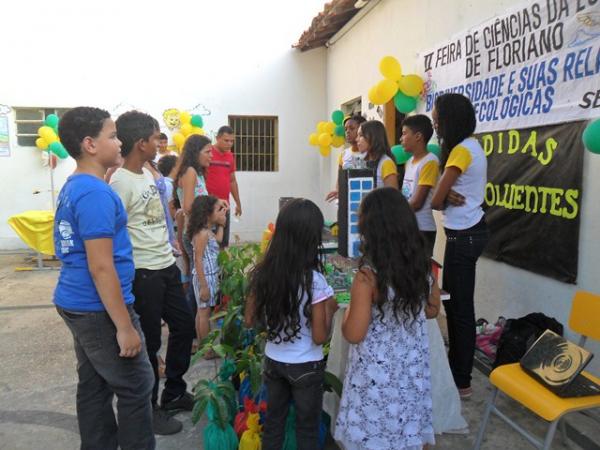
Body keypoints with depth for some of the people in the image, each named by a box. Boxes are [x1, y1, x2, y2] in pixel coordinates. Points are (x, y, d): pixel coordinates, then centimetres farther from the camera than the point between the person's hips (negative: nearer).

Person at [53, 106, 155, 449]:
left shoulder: (73, 187, 9)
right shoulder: (96, 193, -21)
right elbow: (101, 268, -24)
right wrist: (125, 326, -20)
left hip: (76, 304, 10)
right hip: (98, 309, -10)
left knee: (93, 387, 17)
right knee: (136, 388, 3)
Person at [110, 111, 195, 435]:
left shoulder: (148, 173, 9)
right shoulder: (120, 182, -18)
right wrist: (134, 278, -17)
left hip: (167, 266, 9)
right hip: (143, 274, -9)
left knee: (184, 325, 18)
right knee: (148, 343, 5)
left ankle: (174, 393, 37)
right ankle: (148, 410, 26)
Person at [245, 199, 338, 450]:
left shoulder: (262, 273, -8)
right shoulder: (314, 280, -22)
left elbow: (249, 320, 1)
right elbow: (319, 337, -18)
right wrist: (330, 308, -4)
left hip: (273, 361, 4)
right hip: (306, 367, -4)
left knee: (273, 422, 22)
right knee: (307, 429, 16)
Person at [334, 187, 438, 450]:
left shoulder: (368, 275, -25)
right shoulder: (423, 265, -7)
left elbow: (353, 334, -19)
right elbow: (431, 310, 8)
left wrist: (350, 307, -2)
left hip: (377, 370, -5)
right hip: (412, 364, 5)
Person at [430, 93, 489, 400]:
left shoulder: (461, 151, -19)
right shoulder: (470, 146, 13)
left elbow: (435, 201, -16)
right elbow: (444, 195, 7)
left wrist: (446, 199, 5)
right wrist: (450, 196, -14)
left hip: (464, 235, -10)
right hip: (467, 232, 10)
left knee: (461, 307, -2)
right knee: (453, 302, 17)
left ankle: (462, 383, 10)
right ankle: (455, 368, 31)